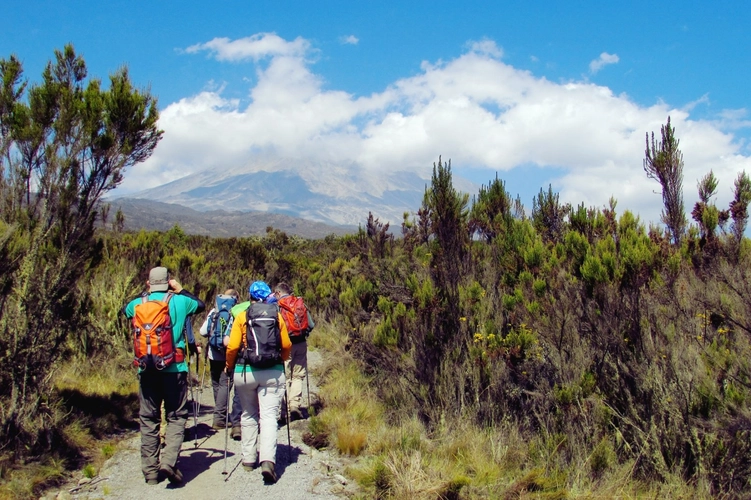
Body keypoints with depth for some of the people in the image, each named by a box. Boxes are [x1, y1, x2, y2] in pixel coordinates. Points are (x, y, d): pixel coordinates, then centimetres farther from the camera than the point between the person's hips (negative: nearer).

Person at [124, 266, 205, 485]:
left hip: (146, 369, 2)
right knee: (176, 416, 6)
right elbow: (201, 305, 18)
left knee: (148, 419, 10)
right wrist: (181, 290, 24)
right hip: (174, 368, -2)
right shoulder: (179, 301, -2)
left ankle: (150, 470, 14)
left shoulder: (139, 304, 4)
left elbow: (125, 309, 28)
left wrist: (144, 294, 27)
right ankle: (169, 461, -11)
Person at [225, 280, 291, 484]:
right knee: (268, 416, -2)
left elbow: (232, 347, -5)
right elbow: (286, 346, 6)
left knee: (248, 416, 17)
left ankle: (249, 459, 22)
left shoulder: (242, 316, -1)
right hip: (273, 372, 0)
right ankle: (268, 460, -18)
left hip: (245, 371, 0)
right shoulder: (277, 316, 5)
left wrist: (230, 367, 11)